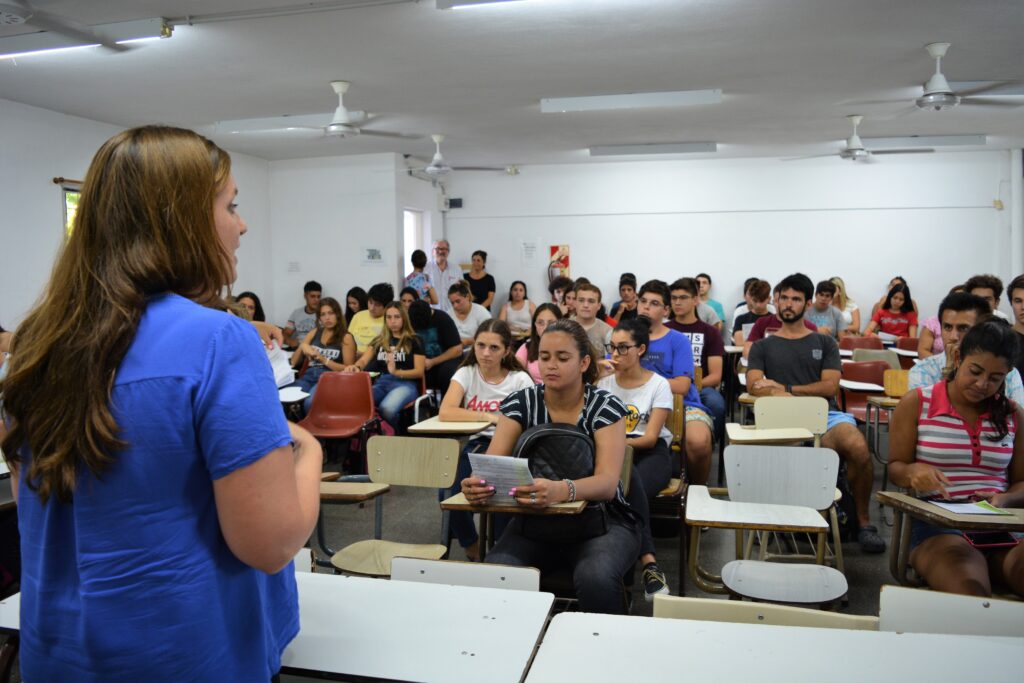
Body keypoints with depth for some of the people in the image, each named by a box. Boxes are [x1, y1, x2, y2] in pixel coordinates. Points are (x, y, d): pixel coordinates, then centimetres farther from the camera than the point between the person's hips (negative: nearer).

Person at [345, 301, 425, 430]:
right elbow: (364, 360, 10)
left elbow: (420, 372, 1)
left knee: (387, 408, -39)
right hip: (381, 383, 3)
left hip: (405, 384, -3)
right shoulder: (379, 340, 24)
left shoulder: (414, 341, 10)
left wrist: (396, 372, -19)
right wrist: (355, 367, -17)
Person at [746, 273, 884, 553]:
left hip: (825, 414, 2)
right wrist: (803, 399, -12)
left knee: (858, 447, -33)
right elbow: (753, 386, 2)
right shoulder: (762, 346, 20)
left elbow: (830, 386, 8)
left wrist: (785, 388, -1)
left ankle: (863, 522, -11)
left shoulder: (825, 343, 23)